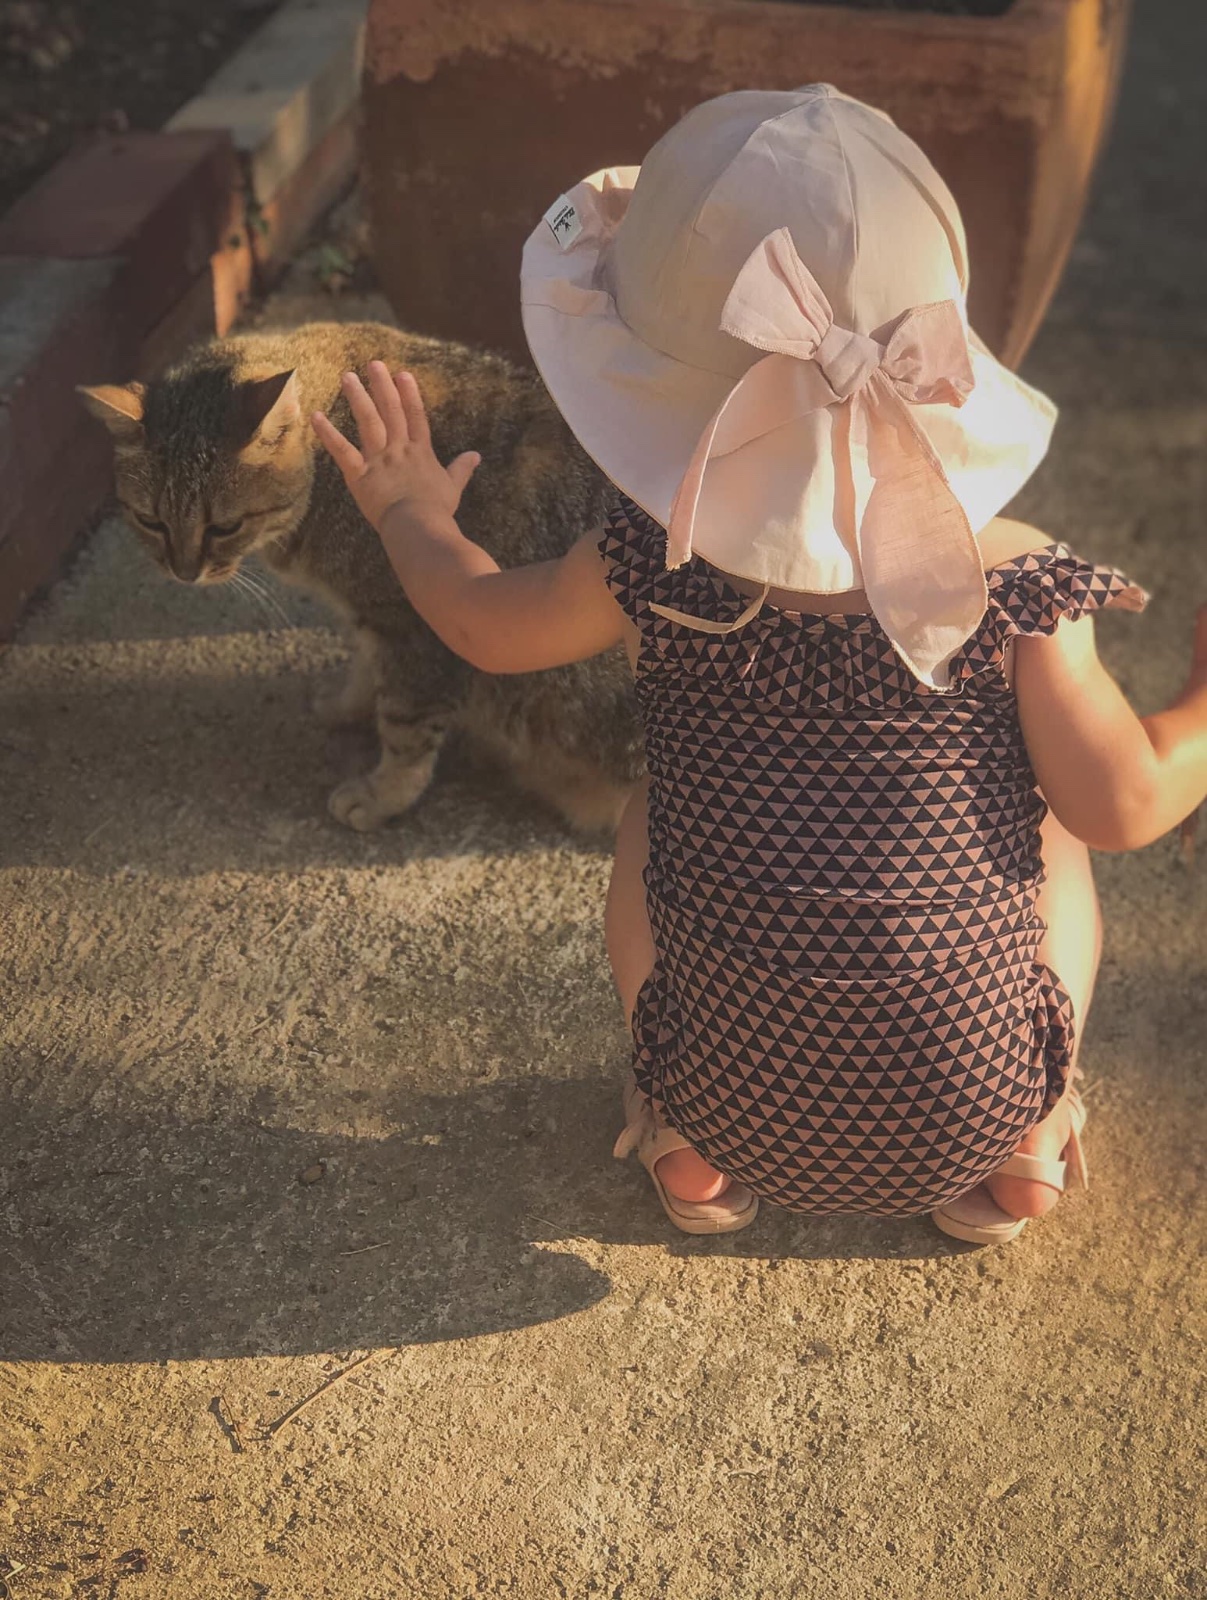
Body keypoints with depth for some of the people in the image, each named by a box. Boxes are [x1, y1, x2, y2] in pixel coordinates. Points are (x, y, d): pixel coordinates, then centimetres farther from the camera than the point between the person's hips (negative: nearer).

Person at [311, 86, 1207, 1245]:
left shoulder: (656, 570, -12)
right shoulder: (1013, 581, -15)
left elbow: (481, 625, 7)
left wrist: (409, 512, 27)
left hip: (735, 1100, 1)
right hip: (971, 1105, 0)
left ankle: (693, 1157, 27)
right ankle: (1024, 1153, 25)